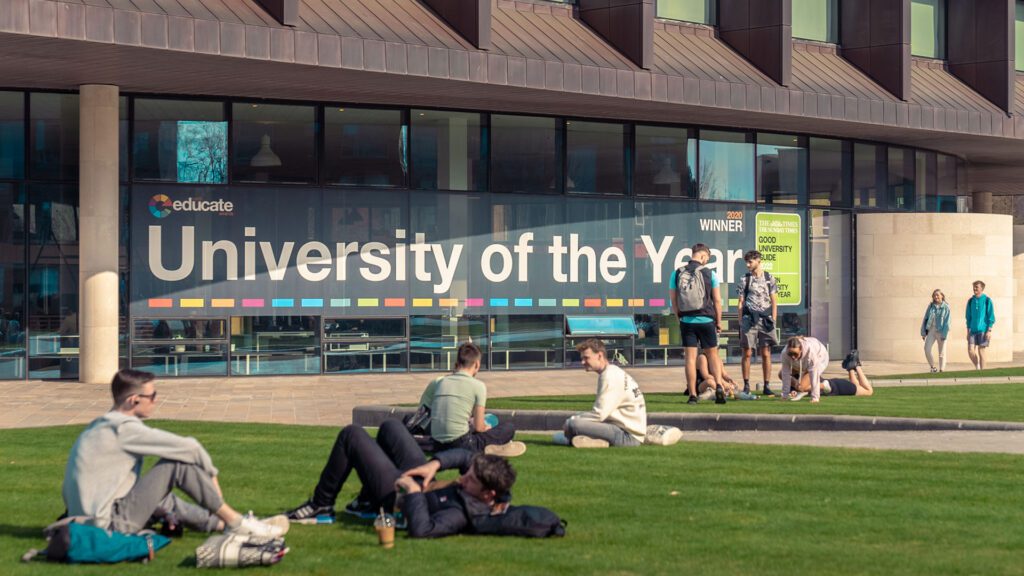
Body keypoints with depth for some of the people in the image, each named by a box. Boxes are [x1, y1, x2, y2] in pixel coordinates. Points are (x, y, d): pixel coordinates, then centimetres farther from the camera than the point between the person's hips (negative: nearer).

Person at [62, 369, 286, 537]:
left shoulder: (100, 427, 14)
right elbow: (189, 447, -13)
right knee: (179, 462, -9)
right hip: (110, 525, -10)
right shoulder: (124, 429, -14)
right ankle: (234, 521, 1)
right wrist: (211, 474, 6)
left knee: (165, 502, 32)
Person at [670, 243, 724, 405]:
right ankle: (719, 387, -7)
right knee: (712, 354, 10)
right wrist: (719, 321, 9)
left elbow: (673, 300, 4)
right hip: (706, 319, -1)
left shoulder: (677, 274, 1)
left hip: (686, 321, 1)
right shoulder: (709, 273, -4)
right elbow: (717, 300, -1)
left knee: (690, 358, 3)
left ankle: (692, 395, 1)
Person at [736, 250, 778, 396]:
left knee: (766, 354, 1)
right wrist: (741, 322, 1)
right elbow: (741, 302, 8)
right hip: (749, 319, 0)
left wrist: (773, 321, 1)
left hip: (765, 319, 0)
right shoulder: (745, 280, 8)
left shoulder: (769, 279, 8)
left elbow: (774, 302, 9)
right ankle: (746, 385, 4)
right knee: (747, 353, -1)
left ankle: (766, 386, 5)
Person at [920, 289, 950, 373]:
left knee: (941, 353, 3)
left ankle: (941, 370, 10)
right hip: (931, 330, 3)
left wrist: (944, 335, -16)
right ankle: (933, 367, 3)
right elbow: (925, 319, 10)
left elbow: (947, 322, -8)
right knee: (927, 349, -12)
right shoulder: (931, 306, 7)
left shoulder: (946, 307, -4)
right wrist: (923, 332, 4)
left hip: (941, 331, -3)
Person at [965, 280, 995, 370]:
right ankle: (977, 367, 14)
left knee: (981, 351, -2)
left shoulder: (987, 300, -2)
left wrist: (989, 331, -9)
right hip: (973, 330, 4)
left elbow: (991, 317, -3)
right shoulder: (971, 301, 10)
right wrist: (968, 331, 12)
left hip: (983, 330, -4)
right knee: (970, 350, -5)